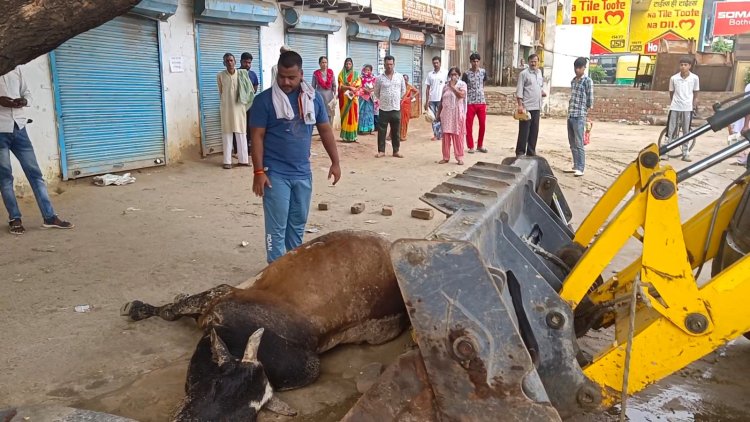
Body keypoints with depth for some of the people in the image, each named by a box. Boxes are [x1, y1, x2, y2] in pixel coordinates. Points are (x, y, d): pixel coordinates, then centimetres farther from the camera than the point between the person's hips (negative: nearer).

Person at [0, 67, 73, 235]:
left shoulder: (16, 68, 13)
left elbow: (27, 92, 16)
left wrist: (24, 101, -7)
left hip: (18, 127, 4)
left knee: (34, 172, 3)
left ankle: (49, 216, 6)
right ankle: (14, 218, 12)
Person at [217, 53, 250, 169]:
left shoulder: (242, 73, 0)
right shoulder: (220, 76, -3)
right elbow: (220, 92, 8)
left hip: (239, 107, 1)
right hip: (226, 108, -1)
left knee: (241, 133, 5)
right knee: (227, 134, 2)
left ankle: (243, 159, 13)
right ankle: (227, 161, 6)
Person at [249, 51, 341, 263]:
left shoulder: (314, 98, 2)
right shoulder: (264, 100, -9)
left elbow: (325, 130, 9)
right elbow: (257, 137, -9)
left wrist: (335, 162, 7)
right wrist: (259, 171, -14)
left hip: (303, 172, 4)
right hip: (275, 174, -4)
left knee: (298, 222, 15)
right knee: (277, 226, 0)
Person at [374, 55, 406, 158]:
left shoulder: (400, 76, 3)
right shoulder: (379, 78, -2)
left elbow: (403, 90, 14)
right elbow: (376, 92, 9)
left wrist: (397, 99, 12)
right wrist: (384, 99, 10)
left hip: (396, 108, 1)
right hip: (384, 108, -1)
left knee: (396, 131, 7)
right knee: (381, 131, 2)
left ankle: (396, 151, 16)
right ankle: (381, 150, 11)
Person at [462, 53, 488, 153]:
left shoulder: (483, 72, 5)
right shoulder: (466, 74, -4)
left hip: (481, 102, 3)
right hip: (470, 103, -3)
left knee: (482, 125, 6)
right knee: (469, 125, 1)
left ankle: (480, 145, 20)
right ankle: (471, 147, 10)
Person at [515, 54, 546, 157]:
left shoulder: (539, 73, 14)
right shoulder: (524, 73, -6)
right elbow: (519, 90, -10)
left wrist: (542, 91, 6)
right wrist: (520, 105, -18)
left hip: (537, 107, 7)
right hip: (526, 107, -7)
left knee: (534, 131, 10)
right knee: (524, 131, -4)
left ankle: (531, 152, 19)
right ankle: (520, 152, 4)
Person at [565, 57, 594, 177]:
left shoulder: (588, 81, -4)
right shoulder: (573, 81, 16)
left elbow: (590, 100, -5)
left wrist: (585, 114, -5)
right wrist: (569, 112, 14)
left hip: (579, 116, -7)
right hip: (570, 116, 7)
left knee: (579, 144, -8)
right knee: (572, 144, 10)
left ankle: (580, 168, -5)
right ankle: (575, 166, 17)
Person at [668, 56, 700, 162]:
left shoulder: (694, 78, -2)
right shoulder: (674, 78, -3)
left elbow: (695, 93, 8)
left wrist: (694, 105, 6)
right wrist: (675, 102, 13)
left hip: (687, 108, 0)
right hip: (675, 108, 0)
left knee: (686, 132, 5)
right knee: (671, 131, 2)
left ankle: (685, 154, 10)